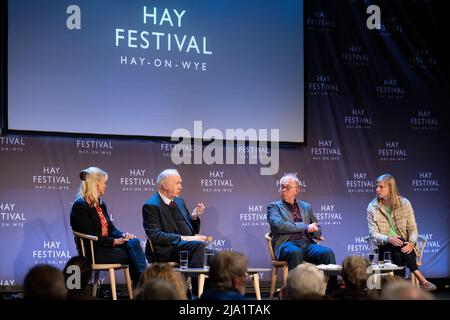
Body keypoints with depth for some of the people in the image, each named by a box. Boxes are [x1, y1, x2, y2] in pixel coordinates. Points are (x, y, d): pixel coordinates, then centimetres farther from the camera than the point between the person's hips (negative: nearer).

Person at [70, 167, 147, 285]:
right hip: (92, 251, -7)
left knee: (134, 242, -21)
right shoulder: (80, 206, -9)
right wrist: (114, 241, -19)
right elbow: (89, 235, -16)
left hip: (107, 245, 7)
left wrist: (122, 235, -6)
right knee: (132, 255, -22)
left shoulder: (100, 204, 18)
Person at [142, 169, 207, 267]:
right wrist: (184, 238, -20)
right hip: (168, 250, -7)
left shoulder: (179, 201, 20)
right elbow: (155, 235, -15)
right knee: (199, 245, -31)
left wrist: (194, 217, 4)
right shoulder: (151, 206, -4)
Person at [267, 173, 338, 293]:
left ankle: (332, 292, -27)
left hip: (307, 243, 4)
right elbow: (278, 225, -7)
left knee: (328, 252, -25)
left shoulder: (306, 207, 25)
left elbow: (318, 230, 25)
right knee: (295, 252, -39)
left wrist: (312, 230, -2)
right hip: (287, 244, -4)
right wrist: (305, 227, -7)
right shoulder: (274, 206, 13)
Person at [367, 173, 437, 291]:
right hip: (384, 246, -1)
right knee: (399, 246, -34)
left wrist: (412, 243, -19)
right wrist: (388, 239, -25)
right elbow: (373, 233, -4)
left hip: (403, 245, 1)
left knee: (398, 255, -35)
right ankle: (421, 279, -36)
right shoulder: (372, 207, 1)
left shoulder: (404, 203, 3)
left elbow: (412, 228, 4)